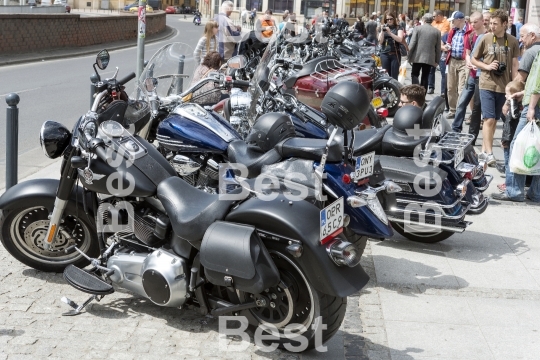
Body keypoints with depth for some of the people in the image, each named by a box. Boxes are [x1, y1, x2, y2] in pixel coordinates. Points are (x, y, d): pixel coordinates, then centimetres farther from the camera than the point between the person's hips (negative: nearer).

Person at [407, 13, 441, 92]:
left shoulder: (418, 28, -3)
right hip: (429, 58, 2)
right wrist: (437, 60, 13)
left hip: (418, 57, -2)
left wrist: (408, 55, 2)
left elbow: (412, 43, -6)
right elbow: (438, 48, 5)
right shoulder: (437, 32, 3)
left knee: (414, 74, 9)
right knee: (425, 77, 8)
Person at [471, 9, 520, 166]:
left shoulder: (513, 41, 1)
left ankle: (484, 150, 21)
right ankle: (489, 153, -8)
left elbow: (515, 65, 4)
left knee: (494, 120, 10)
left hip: (503, 86, 2)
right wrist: (487, 66, -10)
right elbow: (473, 59, 7)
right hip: (487, 84, -2)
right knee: (489, 119, -9)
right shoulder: (485, 39, -2)